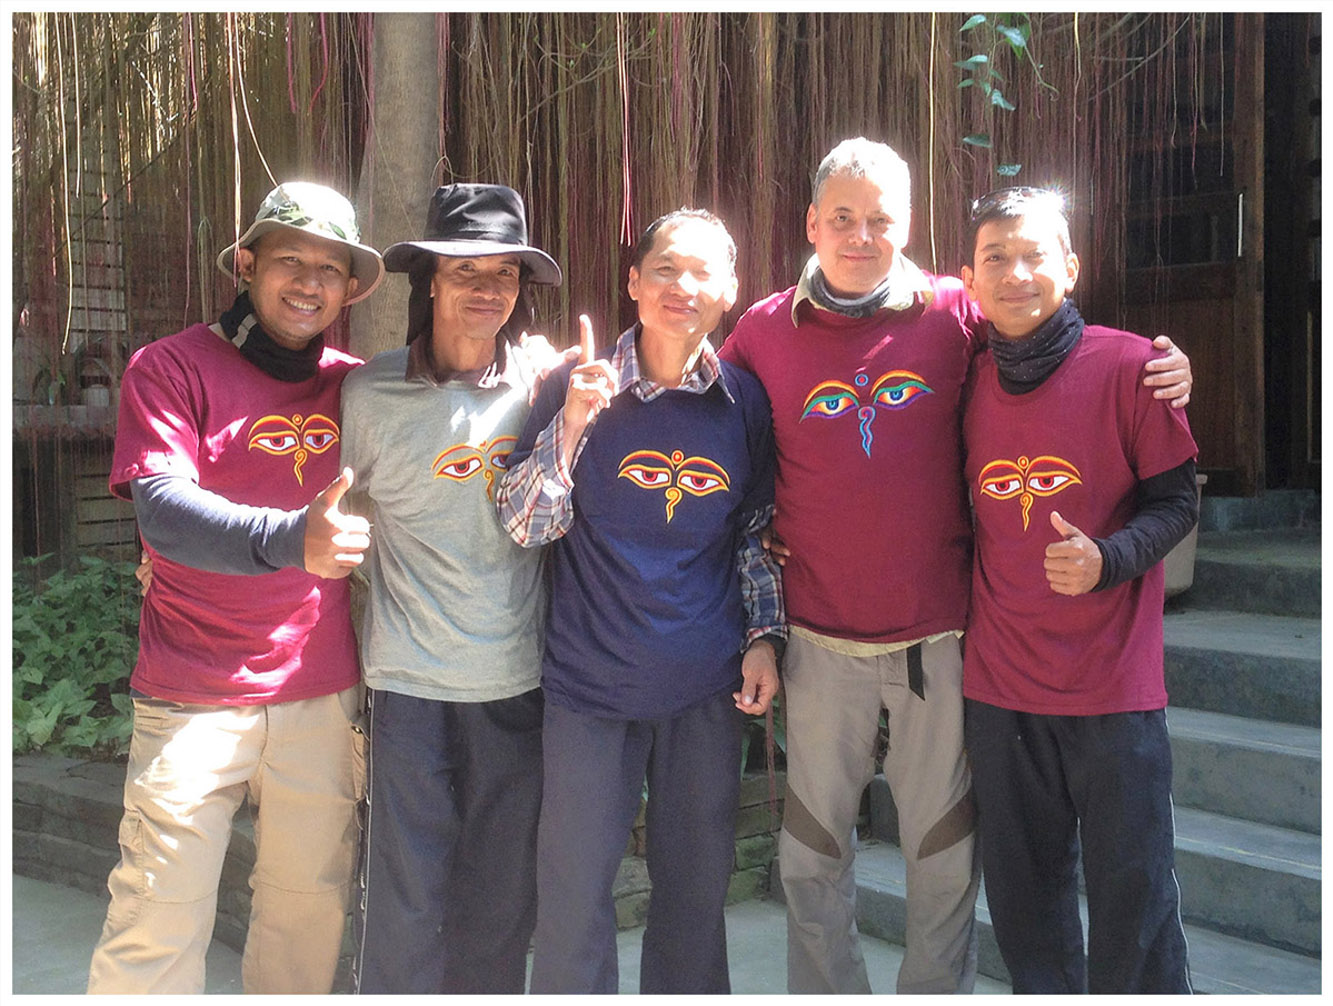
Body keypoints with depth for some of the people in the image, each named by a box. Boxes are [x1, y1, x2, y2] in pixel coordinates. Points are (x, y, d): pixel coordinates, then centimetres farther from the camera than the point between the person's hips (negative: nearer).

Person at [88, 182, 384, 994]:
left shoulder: (354, 384, 8)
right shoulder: (173, 367, -5)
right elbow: (162, 508, -18)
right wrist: (289, 539, -36)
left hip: (323, 692, 4)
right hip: (194, 696, -3)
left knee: (311, 904, 12)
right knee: (162, 919, 1)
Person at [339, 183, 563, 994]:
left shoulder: (541, 381, 1)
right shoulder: (373, 394, -3)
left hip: (517, 675, 2)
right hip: (411, 676, -2)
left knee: (503, 894, 12)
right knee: (405, 895, 2)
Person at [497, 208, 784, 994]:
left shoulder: (745, 400, 2)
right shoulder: (579, 387, -4)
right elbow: (525, 526, -9)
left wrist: (763, 637, 3)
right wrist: (573, 425, -22)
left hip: (709, 687, 2)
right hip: (591, 682, -2)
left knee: (697, 885, 14)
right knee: (575, 890, 5)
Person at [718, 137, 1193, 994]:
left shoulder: (956, 314, -2)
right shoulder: (766, 330, 1)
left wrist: (1162, 377, -9)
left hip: (939, 634, 0)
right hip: (822, 640, 1)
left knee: (944, 850, 12)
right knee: (813, 850, 13)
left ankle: (938, 990, 33)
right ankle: (826, 992, 34)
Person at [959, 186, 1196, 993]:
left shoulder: (1127, 365, -7)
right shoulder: (967, 381, 4)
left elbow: (1176, 500, -5)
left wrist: (1108, 560, -22)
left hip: (1112, 678, -3)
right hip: (1000, 682, 4)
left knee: (1133, 889, 5)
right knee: (1023, 888, 15)